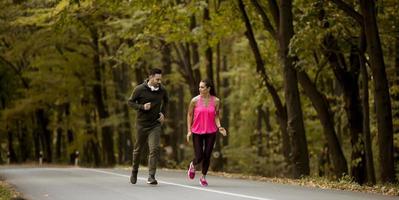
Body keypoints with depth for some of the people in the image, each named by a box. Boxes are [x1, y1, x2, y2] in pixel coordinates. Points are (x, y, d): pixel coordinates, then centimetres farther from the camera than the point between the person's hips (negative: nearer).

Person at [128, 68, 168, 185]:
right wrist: (142, 107, -19)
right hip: (142, 124, -1)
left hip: (155, 124, 1)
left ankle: (151, 176, -15)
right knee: (138, 149, 13)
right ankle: (134, 172, 36)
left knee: (154, 149, -14)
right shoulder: (140, 89, -10)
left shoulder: (162, 90, 0)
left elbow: (165, 101, 21)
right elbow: (130, 102, -3)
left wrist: (163, 113, 6)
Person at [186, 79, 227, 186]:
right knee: (199, 157, -4)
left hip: (211, 132, 1)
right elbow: (189, 115, 3)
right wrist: (189, 130, -2)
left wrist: (219, 127, -11)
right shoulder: (195, 100, -6)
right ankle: (192, 166, 32)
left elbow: (216, 116, 6)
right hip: (197, 132, -1)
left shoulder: (216, 101, -2)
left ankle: (203, 177, 22)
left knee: (207, 156, 1)